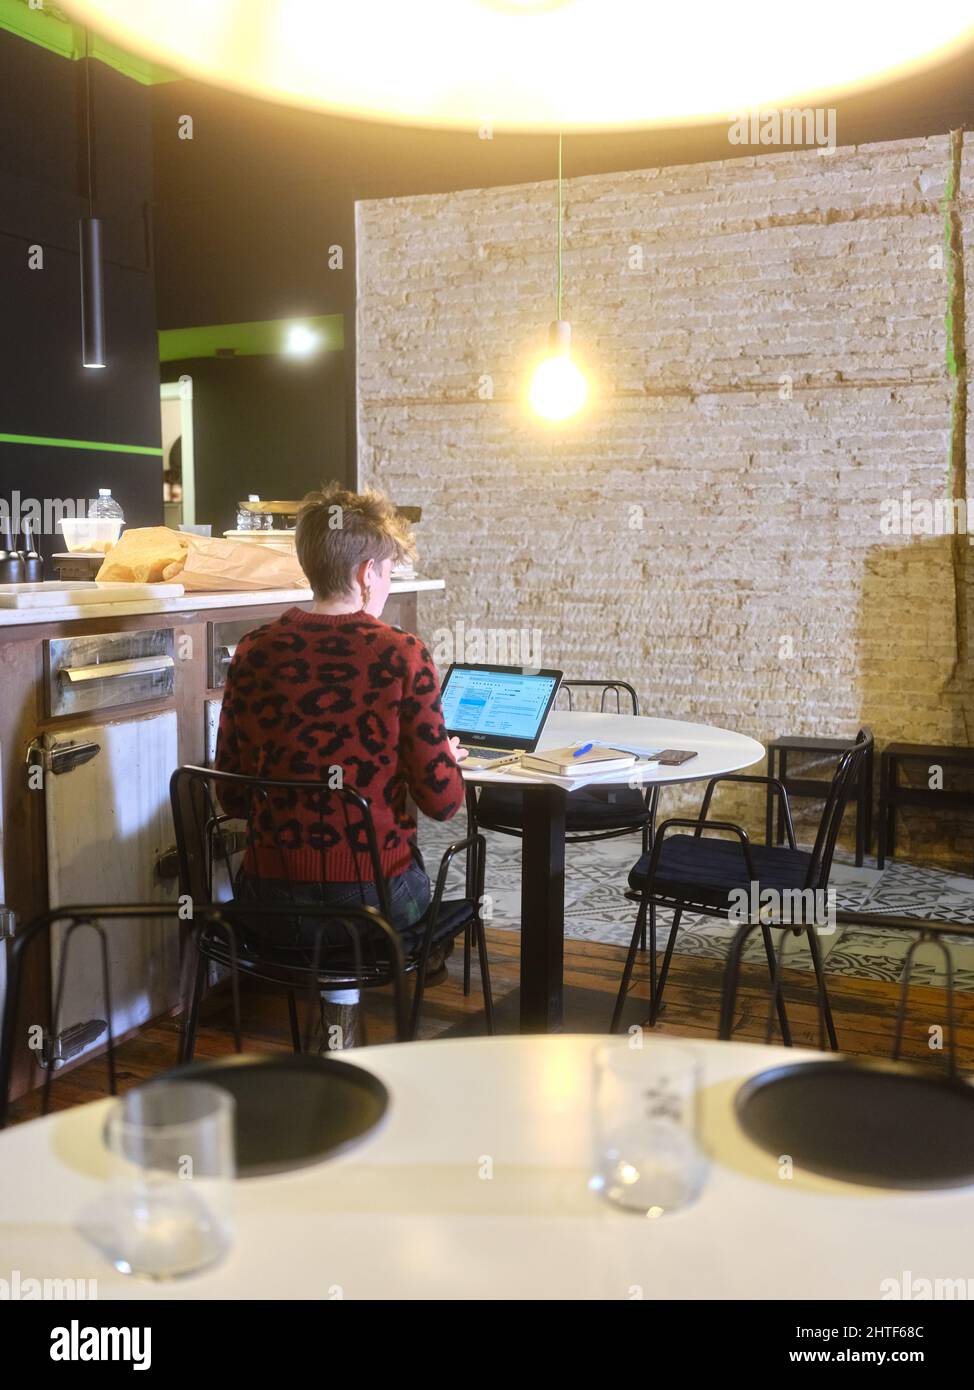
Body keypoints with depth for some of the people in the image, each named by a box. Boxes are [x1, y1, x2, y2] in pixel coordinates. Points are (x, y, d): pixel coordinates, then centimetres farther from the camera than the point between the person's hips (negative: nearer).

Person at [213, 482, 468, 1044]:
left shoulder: (253, 653, -2)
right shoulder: (402, 655, -12)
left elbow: (232, 798, 4)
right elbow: (441, 801, -12)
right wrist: (450, 761, 11)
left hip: (270, 905, 3)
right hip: (374, 899, -3)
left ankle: (341, 1015, 38)